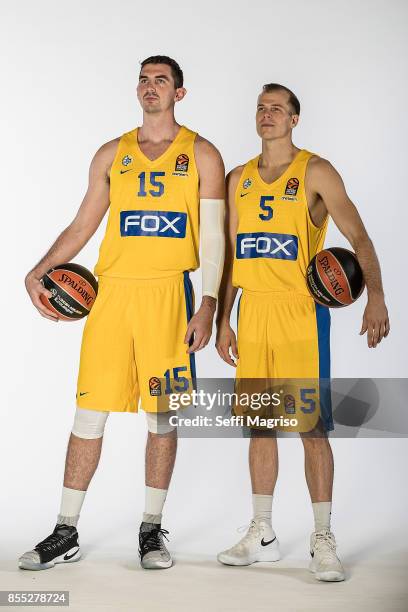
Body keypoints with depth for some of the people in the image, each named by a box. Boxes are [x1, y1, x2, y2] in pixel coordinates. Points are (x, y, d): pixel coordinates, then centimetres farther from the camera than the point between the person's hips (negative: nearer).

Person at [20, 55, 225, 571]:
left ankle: (151, 529, 17)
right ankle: (66, 533, 10)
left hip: (169, 293, -2)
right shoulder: (112, 155, 14)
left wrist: (207, 306, -9)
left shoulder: (202, 155, 6)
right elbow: (81, 227, 15)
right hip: (111, 291, 2)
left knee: (162, 415, 4)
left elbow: (212, 238, 1)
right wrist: (39, 272, 1)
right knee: (89, 411, 1)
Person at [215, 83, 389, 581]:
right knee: (259, 423, 8)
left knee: (312, 427, -4)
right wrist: (223, 321, 10)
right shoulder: (239, 180, 13)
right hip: (253, 311, 5)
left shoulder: (315, 172, -3)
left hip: (301, 310, -5)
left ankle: (323, 541, 4)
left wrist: (375, 297, -26)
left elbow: (358, 237, -11)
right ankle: (262, 535, 18)